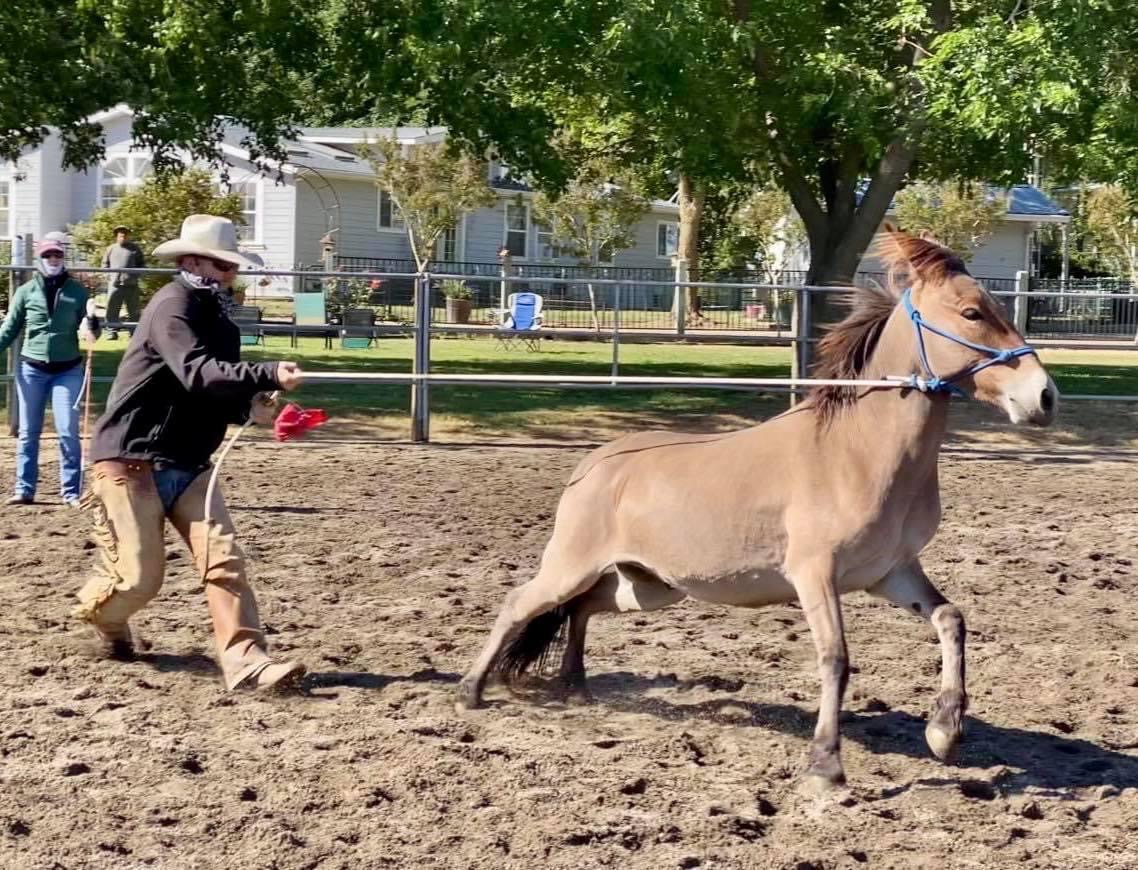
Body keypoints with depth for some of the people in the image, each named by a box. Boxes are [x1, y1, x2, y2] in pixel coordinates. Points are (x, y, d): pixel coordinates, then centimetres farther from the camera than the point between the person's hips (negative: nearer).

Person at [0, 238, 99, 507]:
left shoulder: (77, 291, -1)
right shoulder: (26, 291, 0)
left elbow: (91, 330, 1)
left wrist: (92, 326, -21)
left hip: (67, 370, -1)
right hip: (31, 369, 1)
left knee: (68, 432, -3)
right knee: (28, 432, 7)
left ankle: (71, 492, 3)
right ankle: (24, 490, 13)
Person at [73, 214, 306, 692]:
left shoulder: (213, 312, 12)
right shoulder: (172, 308, -16)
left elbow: (219, 383, 15)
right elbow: (198, 374, -32)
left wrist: (249, 406, -8)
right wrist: (268, 375, -42)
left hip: (187, 464, 8)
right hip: (132, 460, -8)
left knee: (224, 557, -9)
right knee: (139, 577, -3)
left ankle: (245, 660, -13)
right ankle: (100, 613, 30)